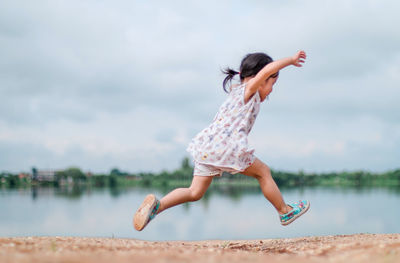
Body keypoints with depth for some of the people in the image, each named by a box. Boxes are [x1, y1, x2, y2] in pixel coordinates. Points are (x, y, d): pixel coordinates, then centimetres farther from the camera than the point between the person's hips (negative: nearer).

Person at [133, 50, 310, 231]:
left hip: (206, 146, 8)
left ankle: (157, 204, -10)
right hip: (227, 146, -8)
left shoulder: (235, 91, 29)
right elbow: (269, 69, -12)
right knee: (263, 172, 10)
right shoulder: (248, 90, 4)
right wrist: (291, 60, -2)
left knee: (195, 192, 7)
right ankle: (285, 212, 22)